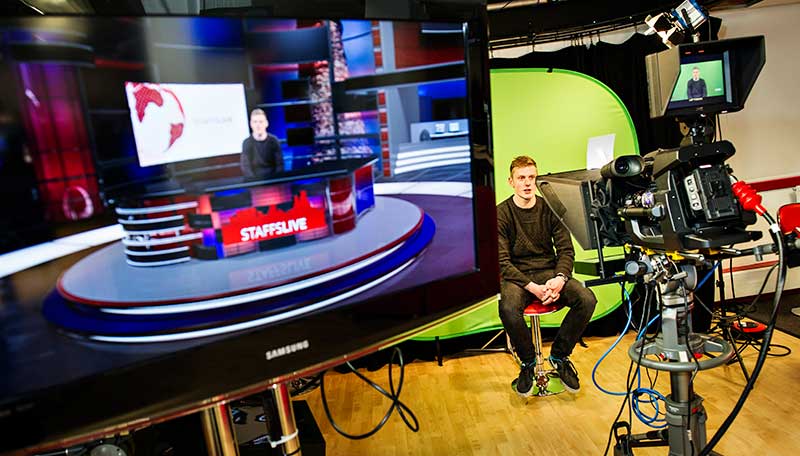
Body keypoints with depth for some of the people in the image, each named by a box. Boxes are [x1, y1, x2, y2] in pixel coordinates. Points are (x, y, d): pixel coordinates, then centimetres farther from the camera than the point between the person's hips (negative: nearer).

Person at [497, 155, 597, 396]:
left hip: (549, 271, 3)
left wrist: (560, 279, -17)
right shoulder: (501, 214, -6)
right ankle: (528, 363, -4)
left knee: (587, 299, -23)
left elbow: (566, 249, 4)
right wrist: (531, 286, -23)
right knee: (508, 308, -35)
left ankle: (559, 355, 2)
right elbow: (502, 262, -11)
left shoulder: (550, 209, 4)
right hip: (516, 275, -3)